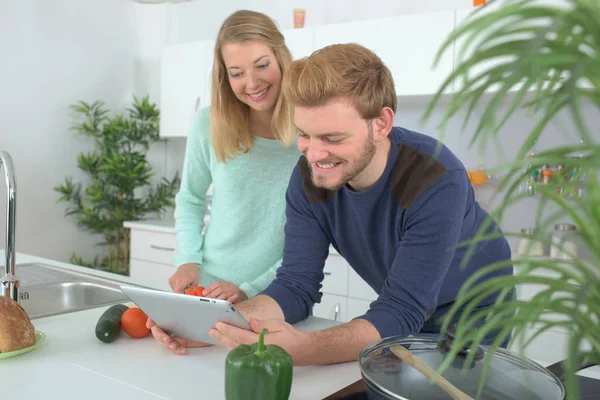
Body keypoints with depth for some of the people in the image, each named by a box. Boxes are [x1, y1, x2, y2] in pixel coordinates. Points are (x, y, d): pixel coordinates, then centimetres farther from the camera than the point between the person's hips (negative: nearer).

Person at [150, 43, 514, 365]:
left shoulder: (437, 182, -35)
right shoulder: (309, 178, -20)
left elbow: (401, 312, -38)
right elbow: (297, 285, -21)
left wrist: (303, 350, -56)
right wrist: (215, 325, -39)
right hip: (406, 310, 4)